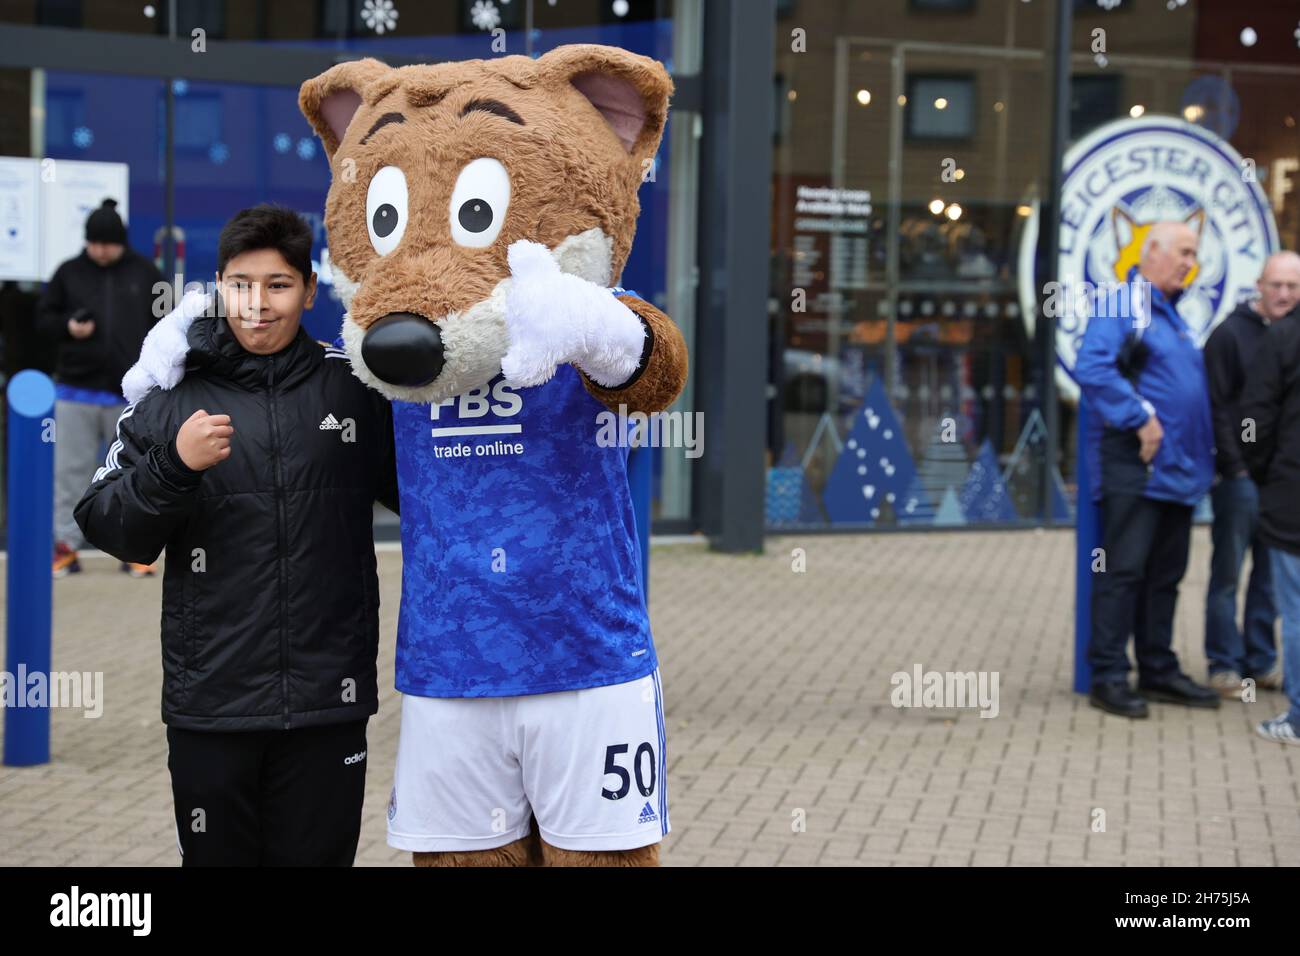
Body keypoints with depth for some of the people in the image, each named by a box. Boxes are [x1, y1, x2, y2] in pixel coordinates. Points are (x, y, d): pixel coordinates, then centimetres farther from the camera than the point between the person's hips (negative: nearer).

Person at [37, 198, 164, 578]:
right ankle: (65, 547, 10)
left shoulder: (145, 274, 3)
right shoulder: (69, 273, 4)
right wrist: (68, 327, -11)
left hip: (130, 393, -1)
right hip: (76, 391, 1)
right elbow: (44, 318, 10)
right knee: (70, 471, 3)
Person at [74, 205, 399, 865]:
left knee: (318, 855, 8)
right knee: (217, 856, 10)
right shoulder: (170, 392, 3)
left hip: (327, 705, 0)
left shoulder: (354, 389, 3)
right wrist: (172, 465, -15)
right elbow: (110, 531, 1)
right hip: (210, 705, 0)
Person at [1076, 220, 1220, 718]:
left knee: (1165, 574, 13)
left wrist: (1202, 450, 16)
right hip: (1135, 466, -9)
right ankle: (1108, 676, -2)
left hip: (1178, 469, 9)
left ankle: (1158, 671, 21)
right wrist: (1141, 419, -22)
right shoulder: (1119, 308, -8)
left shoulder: (1174, 317, 20)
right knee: (1123, 570, -6)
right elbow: (1091, 369, -23)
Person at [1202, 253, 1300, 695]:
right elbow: (1215, 407, -10)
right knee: (1228, 573, 1)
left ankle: (1261, 660, 19)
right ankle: (1225, 664, 7)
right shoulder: (1231, 333, -6)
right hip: (1240, 476, -5)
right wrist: (1233, 466, -13)